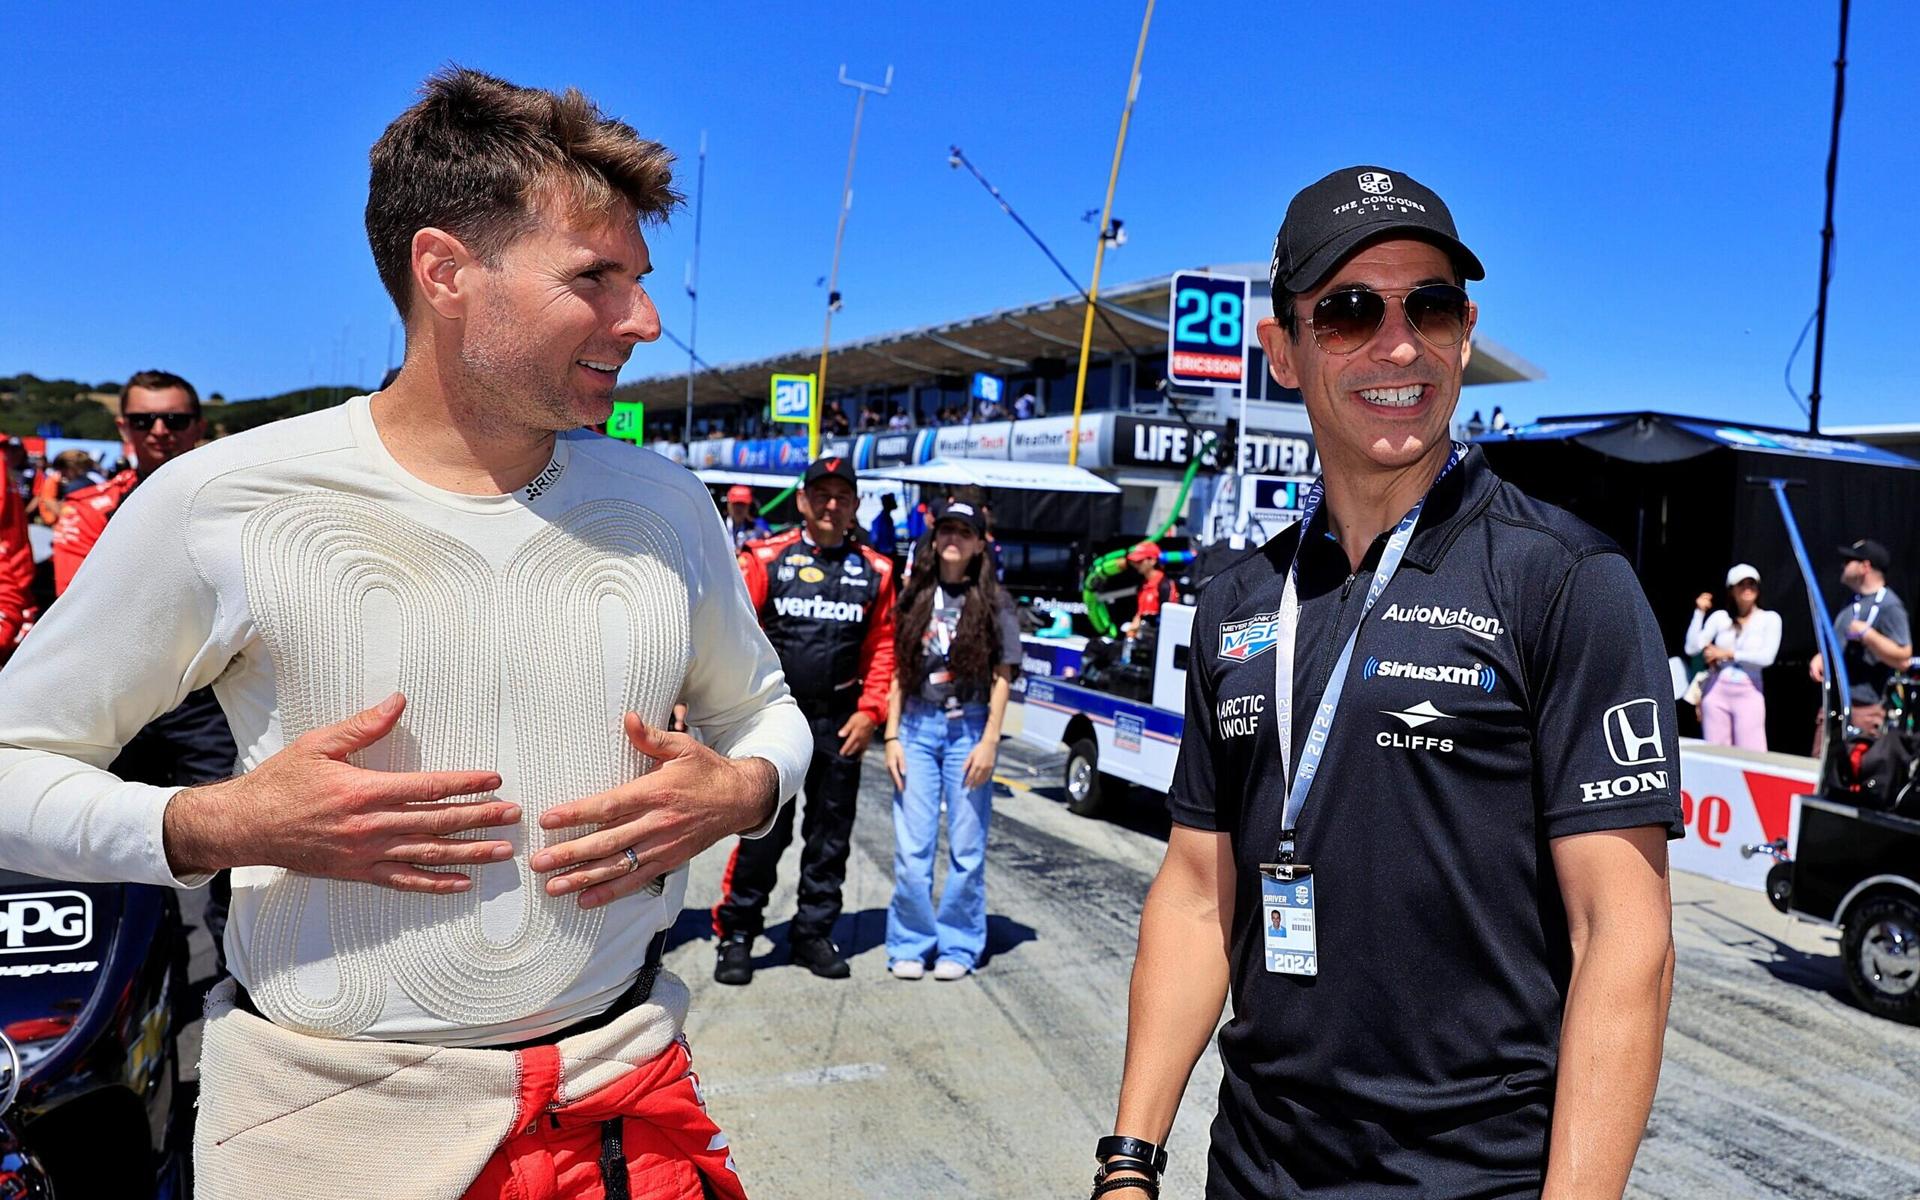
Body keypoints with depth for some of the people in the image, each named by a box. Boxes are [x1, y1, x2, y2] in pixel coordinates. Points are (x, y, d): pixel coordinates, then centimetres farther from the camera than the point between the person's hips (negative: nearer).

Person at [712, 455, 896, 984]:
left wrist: (870, 710, -2)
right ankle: (736, 933, 14)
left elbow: (883, 647, 7)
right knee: (763, 832, -1)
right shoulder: (766, 559, -1)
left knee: (831, 835, 11)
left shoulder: (874, 571, 7)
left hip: (841, 723, 3)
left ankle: (813, 932, 25)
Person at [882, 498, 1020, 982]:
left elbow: (1002, 678, 0)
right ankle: (910, 944, 15)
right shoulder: (915, 597, 8)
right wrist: (892, 736, 3)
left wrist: (989, 742, -7)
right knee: (911, 847, 1)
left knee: (966, 847, 4)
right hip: (917, 727, 2)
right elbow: (898, 672, 9)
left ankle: (958, 946, 18)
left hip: (969, 729, -2)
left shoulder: (994, 602, 2)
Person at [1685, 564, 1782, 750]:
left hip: (1748, 693, -2)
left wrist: (1728, 654, -10)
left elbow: (1767, 657, -11)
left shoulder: (1770, 618, 2)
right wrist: (1700, 612, -6)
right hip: (1717, 691, 2)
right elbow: (1691, 648, -2)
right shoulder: (1720, 617, 7)